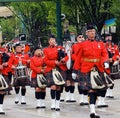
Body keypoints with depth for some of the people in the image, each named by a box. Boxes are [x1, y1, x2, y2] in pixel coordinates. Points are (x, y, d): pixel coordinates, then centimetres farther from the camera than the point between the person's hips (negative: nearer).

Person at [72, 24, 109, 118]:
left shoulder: (100, 44, 11)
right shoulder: (83, 45, 3)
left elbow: (105, 54, 4)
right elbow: (78, 58, 4)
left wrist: (105, 62, -17)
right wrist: (75, 71, 2)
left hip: (98, 70, 4)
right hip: (86, 70, -4)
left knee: (96, 89, 7)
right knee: (91, 89, -12)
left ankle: (93, 105, 22)